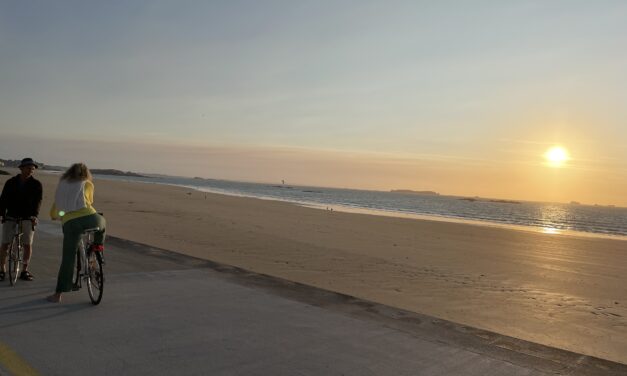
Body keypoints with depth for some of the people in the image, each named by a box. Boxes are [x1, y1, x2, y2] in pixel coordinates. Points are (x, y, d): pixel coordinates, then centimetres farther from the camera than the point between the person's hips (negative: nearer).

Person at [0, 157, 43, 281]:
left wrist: (35, 215, -24)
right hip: (10, 216, 1)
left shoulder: (36, 184, -1)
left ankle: (25, 271, 10)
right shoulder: (11, 182, 3)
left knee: (28, 244, -3)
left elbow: (37, 201, -9)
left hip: (28, 217, -1)